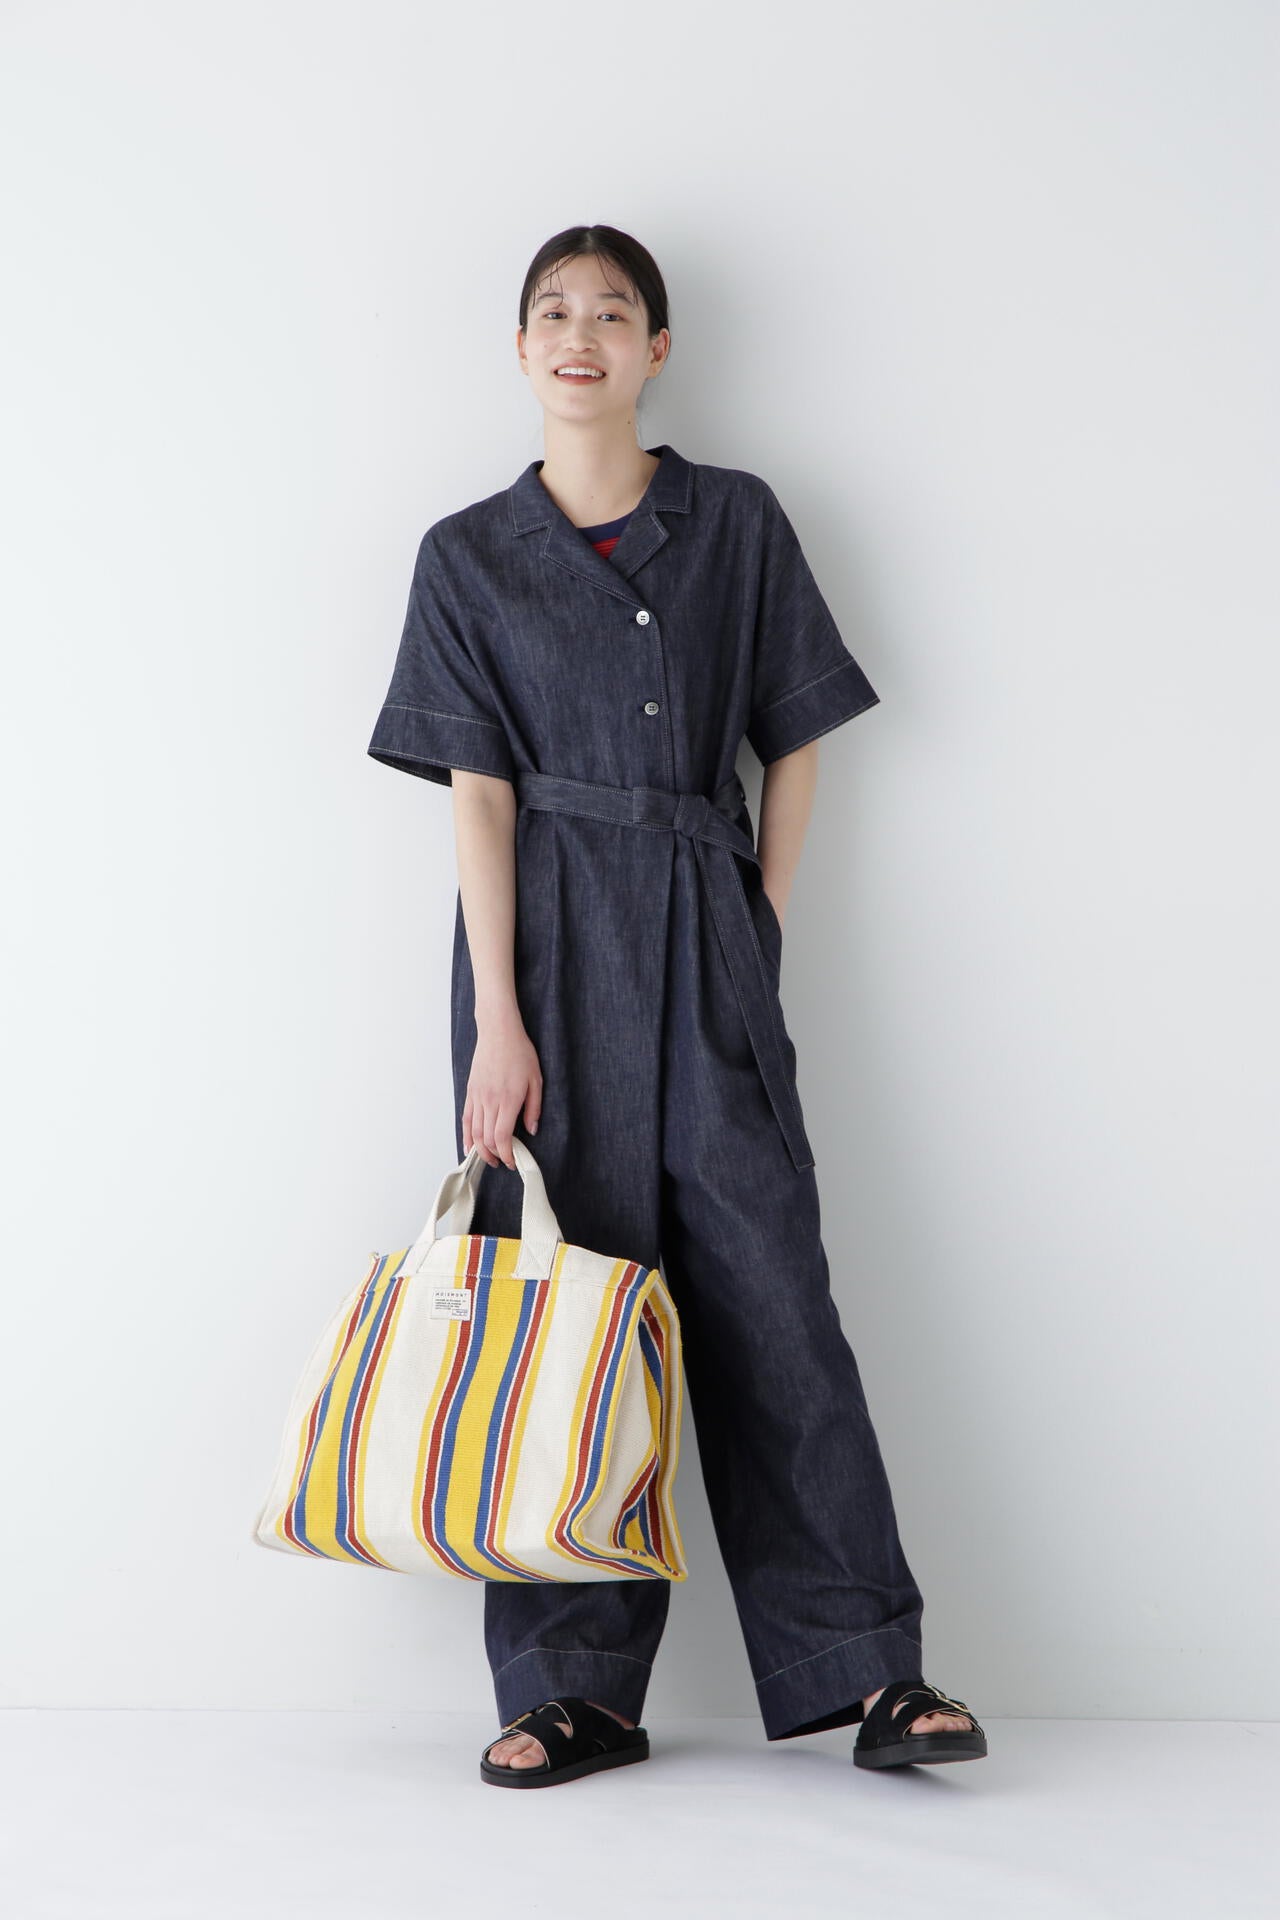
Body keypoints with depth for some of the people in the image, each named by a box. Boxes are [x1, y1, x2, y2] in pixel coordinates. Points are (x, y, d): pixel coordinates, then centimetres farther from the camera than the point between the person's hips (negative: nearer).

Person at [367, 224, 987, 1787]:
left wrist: (760, 931, 3)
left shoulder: (739, 523, 9)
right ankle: (575, 1689, 7)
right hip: (544, 943, 0)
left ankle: (867, 1671, 2)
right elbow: (477, 791, -1)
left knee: (768, 1287, -4)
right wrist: (499, 1020, -9)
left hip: (704, 935, 0)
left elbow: (795, 745, 12)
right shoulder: (469, 555, 7)